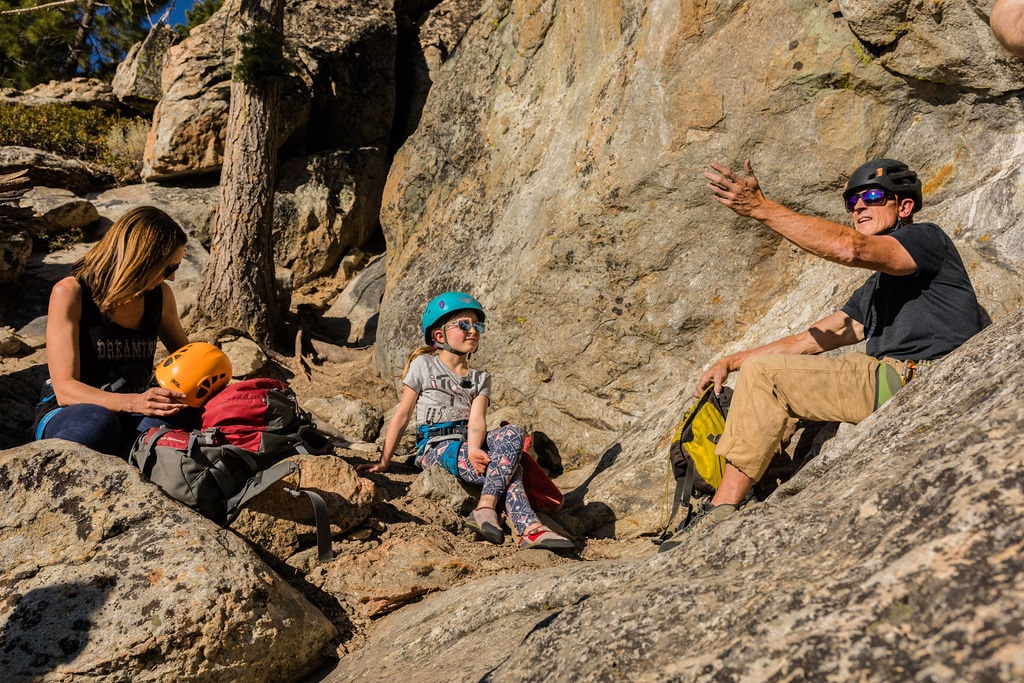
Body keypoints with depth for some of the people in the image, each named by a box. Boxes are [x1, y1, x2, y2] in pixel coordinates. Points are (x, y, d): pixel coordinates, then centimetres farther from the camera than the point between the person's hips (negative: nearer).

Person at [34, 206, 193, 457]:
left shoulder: (159, 295, 6)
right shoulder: (70, 293, -10)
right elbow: (65, 389, -18)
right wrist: (133, 402, -36)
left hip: (128, 417, 4)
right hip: (66, 416, -3)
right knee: (98, 422, -41)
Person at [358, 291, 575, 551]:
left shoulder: (480, 378, 17)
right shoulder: (423, 365, 6)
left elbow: (477, 419, -2)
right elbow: (402, 415, 4)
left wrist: (473, 448, -25)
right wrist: (384, 462, 1)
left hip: (466, 443, 5)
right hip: (436, 448, -4)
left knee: (513, 433, -30)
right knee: (507, 467, -27)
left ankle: (485, 508, -40)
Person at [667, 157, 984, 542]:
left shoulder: (928, 238, 2)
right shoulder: (875, 291, 27)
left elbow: (849, 249, -19)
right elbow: (812, 341, 24)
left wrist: (760, 208, -21)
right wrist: (731, 362, 15)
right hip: (887, 381, 9)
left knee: (762, 373, -14)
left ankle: (722, 509, -15)